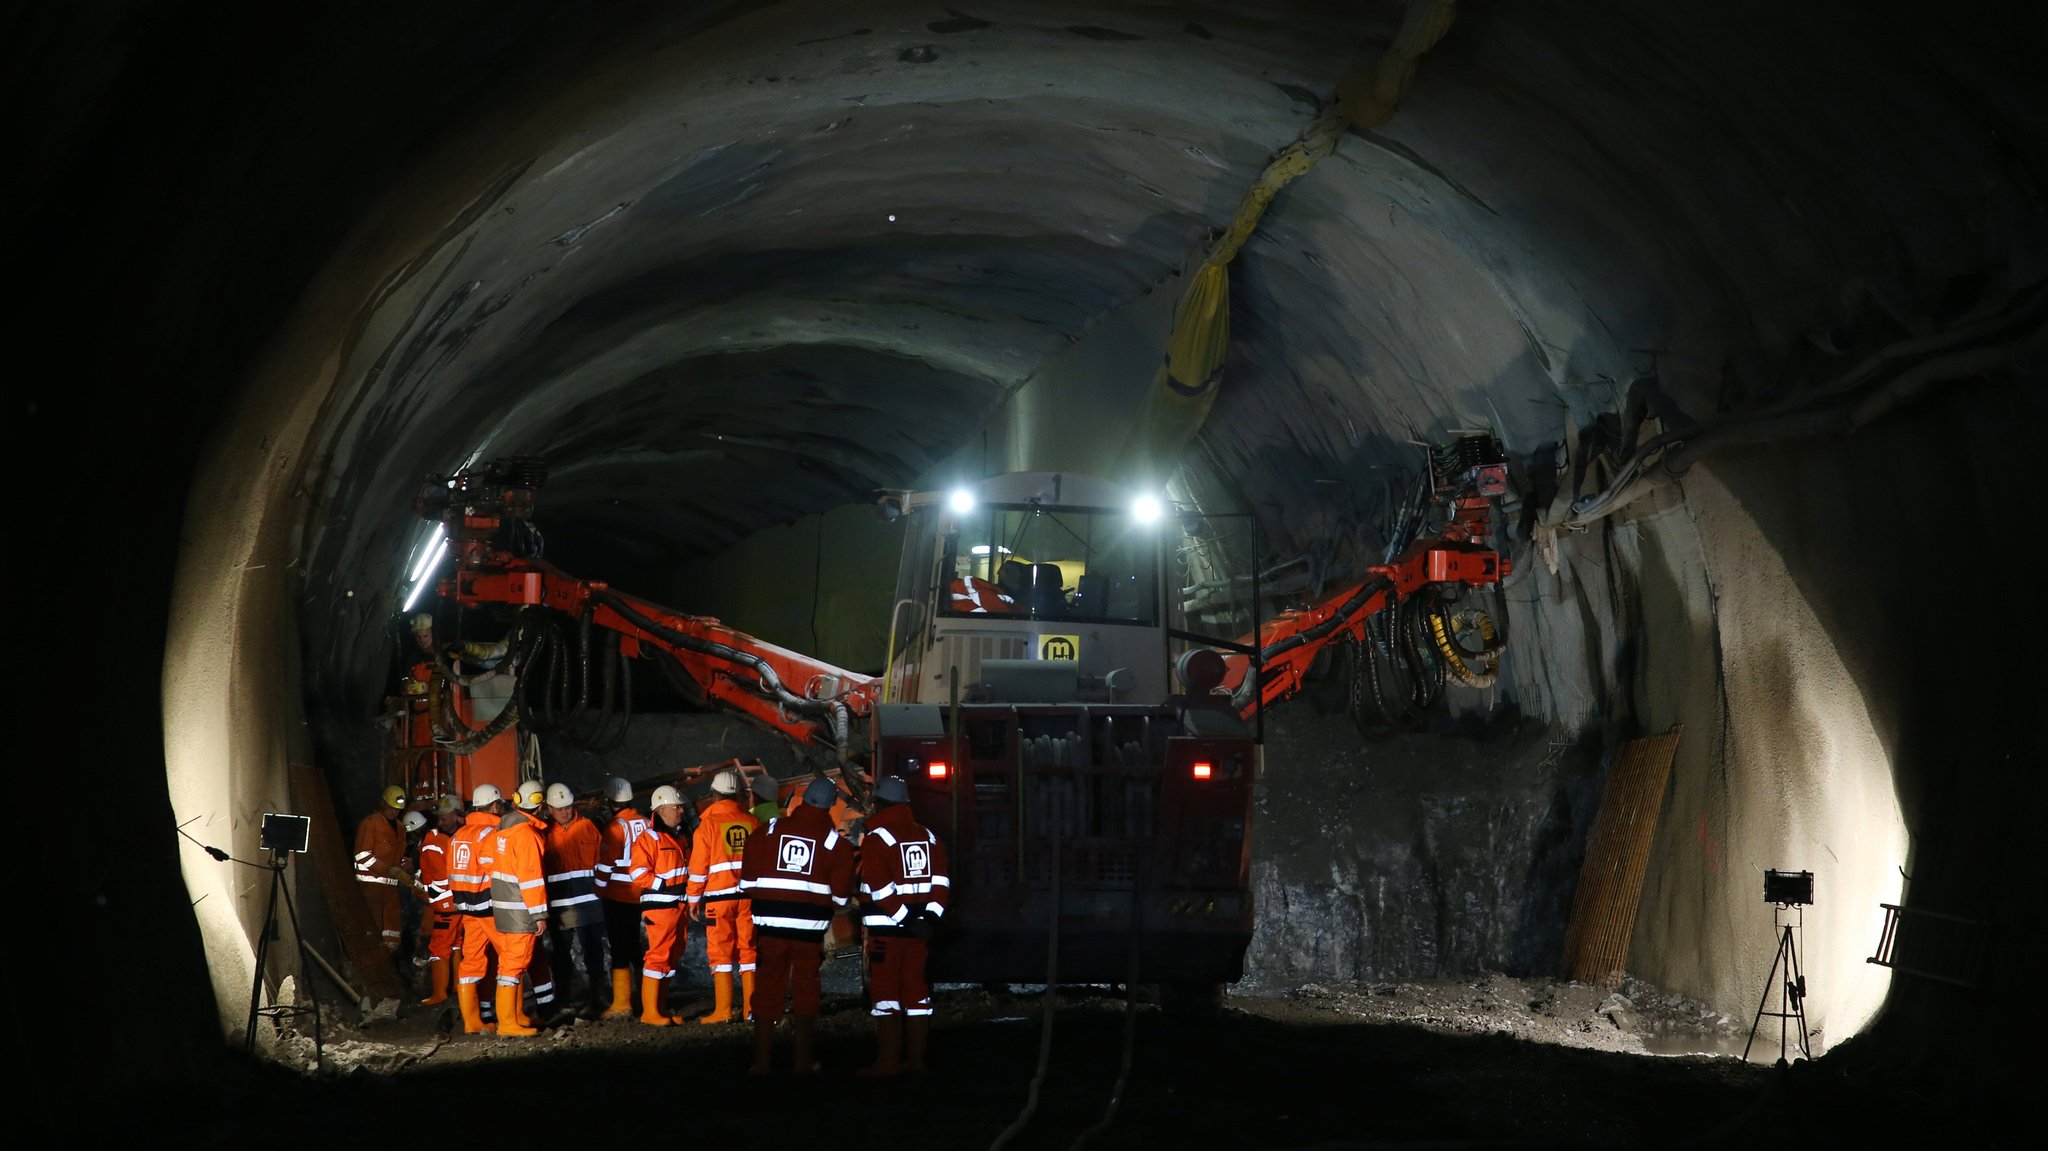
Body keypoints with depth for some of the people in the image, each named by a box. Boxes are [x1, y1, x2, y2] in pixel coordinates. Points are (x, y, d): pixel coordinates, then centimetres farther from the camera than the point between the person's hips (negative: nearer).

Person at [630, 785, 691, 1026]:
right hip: (659, 905, -9)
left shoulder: (678, 837, 18)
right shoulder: (649, 838, -11)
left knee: (672, 954, 12)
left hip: (678, 904, 9)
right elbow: (639, 874, -17)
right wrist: (666, 885, -21)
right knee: (658, 955, -10)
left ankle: (659, 1006, 20)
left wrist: (687, 888, 14)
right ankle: (649, 1011, -6)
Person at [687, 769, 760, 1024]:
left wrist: (694, 899, 5)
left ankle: (723, 1010, 0)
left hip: (718, 896, -3)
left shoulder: (708, 823, -3)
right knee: (748, 948, 9)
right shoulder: (751, 821, 7)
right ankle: (751, 1007, 9)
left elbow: (698, 866, -3)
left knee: (720, 951, 1)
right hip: (748, 895, 3)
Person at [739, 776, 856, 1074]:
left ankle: (761, 1061, 12)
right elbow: (840, 895, -1)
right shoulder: (836, 842, -1)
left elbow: (747, 882, 2)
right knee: (805, 992, 11)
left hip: (770, 924, 1)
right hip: (810, 927, -1)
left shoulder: (767, 832, 2)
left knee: (767, 990, 9)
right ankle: (803, 1061, 12)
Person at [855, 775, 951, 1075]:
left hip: (886, 927, -6)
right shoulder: (927, 836, 12)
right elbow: (941, 881, 6)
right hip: (919, 929, 6)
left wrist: (906, 920, -14)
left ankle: (888, 1060, -3)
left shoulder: (876, 838, -8)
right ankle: (916, 1058, 14)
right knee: (916, 990, 11)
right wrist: (929, 918, -1)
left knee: (885, 991, -2)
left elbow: (880, 888, -16)